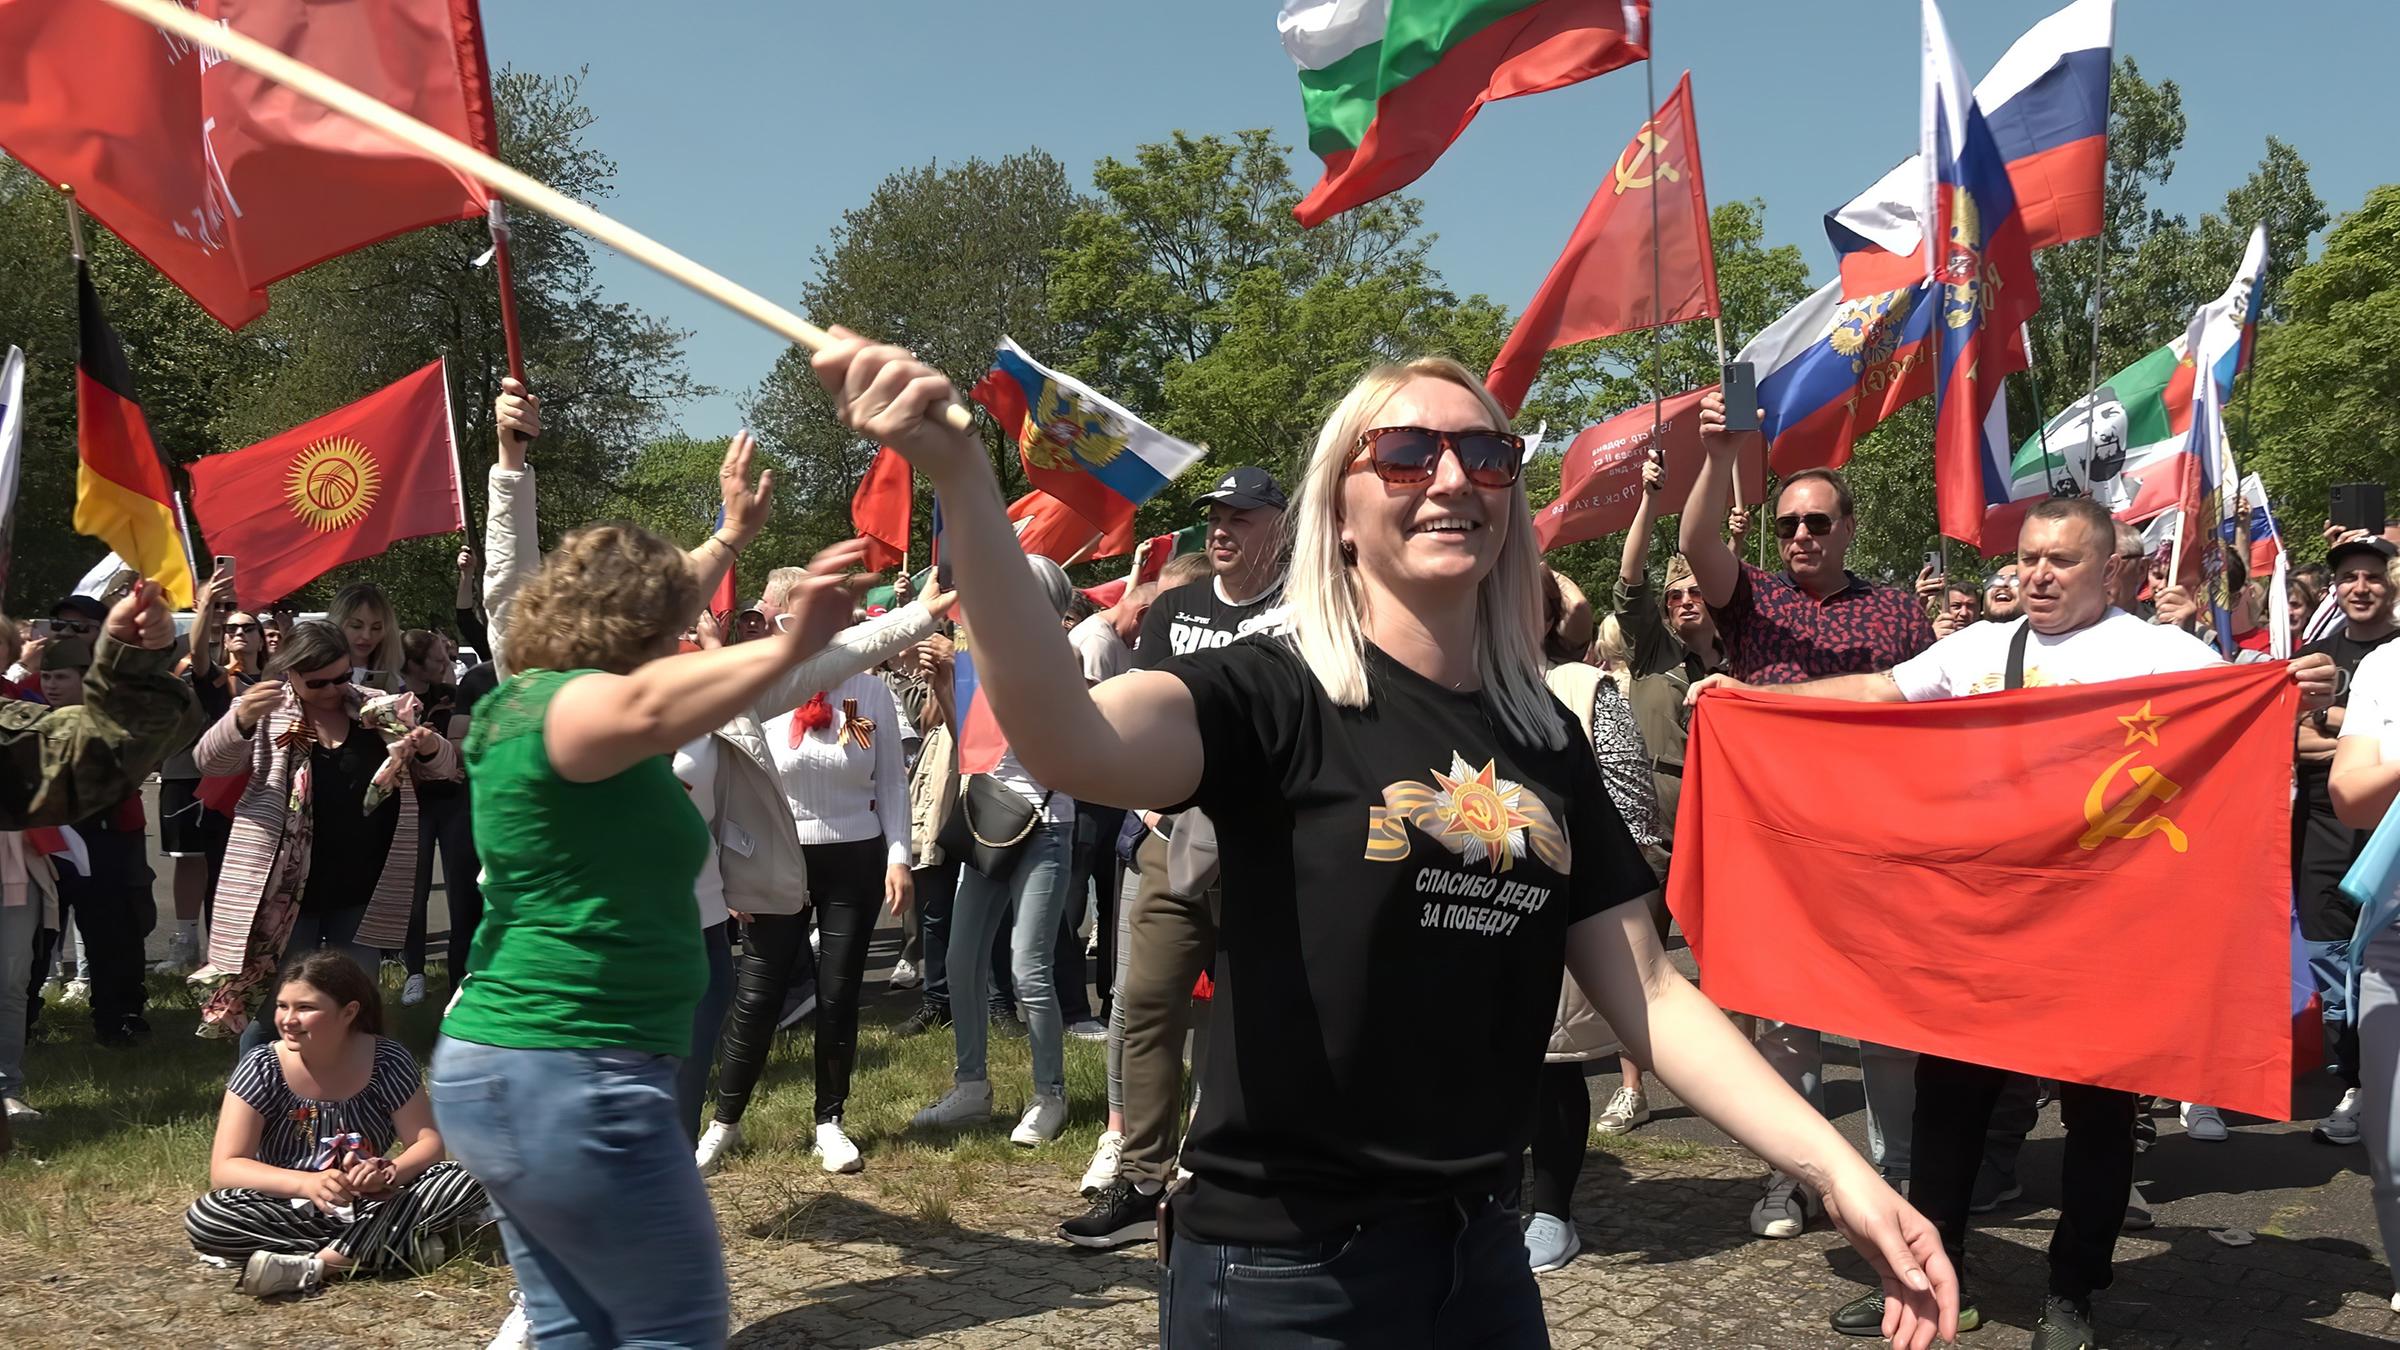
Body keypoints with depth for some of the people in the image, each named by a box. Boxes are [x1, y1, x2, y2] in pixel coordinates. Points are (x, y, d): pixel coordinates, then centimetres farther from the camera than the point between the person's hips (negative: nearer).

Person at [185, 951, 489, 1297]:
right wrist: (306, 1183, -32)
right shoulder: (262, 1068, -11)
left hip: (373, 1207, 1)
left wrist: (387, 1172, -30)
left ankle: (313, 1266, -26)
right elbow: (224, 1168, -15)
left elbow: (428, 1143, -7)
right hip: (294, 1213, -1)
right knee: (205, 1218, -30)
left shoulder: (387, 1059, -8)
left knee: (466, 1183, -24)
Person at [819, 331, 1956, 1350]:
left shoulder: (1543, 738, 6)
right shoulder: (1276, 696, -11)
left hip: (1479, 1250, 6)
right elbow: (1072, 743, -32)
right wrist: (960, 476, -45)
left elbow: (1648, 993, 6)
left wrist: (1837, 1169, -4)